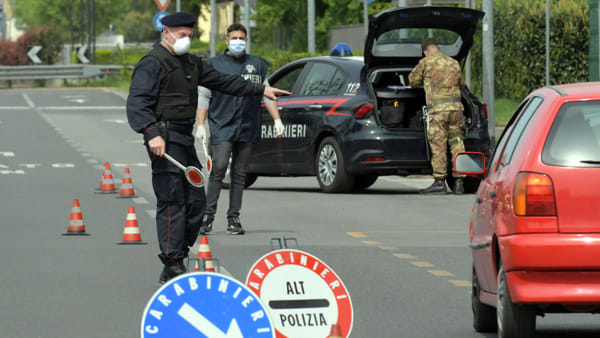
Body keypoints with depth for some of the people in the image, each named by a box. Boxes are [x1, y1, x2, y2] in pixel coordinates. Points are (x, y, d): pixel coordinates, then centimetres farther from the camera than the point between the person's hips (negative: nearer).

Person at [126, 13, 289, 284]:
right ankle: (172, 266, -11)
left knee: (196, 200, 9)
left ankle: (173, 265, 14)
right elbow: (137, 103, -18)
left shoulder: (191, 63, 19)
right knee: (172, 202, -12)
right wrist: (152, 134, -30)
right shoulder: (152, 64, -9)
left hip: (185, 139, 10)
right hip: (165, 140, -10)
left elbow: (222, 81, 27)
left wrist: (260, 90, 25)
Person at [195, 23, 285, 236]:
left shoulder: (257, 65, 13)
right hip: (221, 126, -3)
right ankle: (208, 215, -13)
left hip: (247, 128, 3)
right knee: (218, 169, -14)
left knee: (239, 174, 5)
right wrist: (200, 125, 0)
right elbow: (204, 97, 7)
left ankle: (234, 219, 9)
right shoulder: (215, 65, 6)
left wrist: (277, 120, 9)